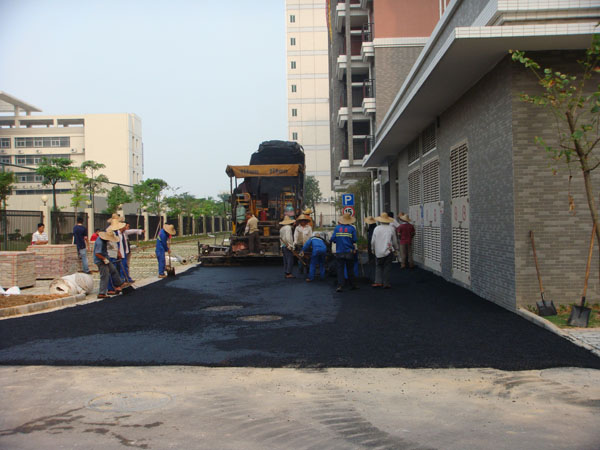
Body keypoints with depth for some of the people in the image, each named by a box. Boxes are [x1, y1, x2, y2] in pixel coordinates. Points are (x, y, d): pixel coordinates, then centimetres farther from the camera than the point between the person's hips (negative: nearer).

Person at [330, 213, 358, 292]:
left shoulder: (337, 228, 0)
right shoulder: (352, 228, -4)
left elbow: (332, 239, -2)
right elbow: (354, 240, -7)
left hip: (339, 252, 0)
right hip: (349, 252, 0)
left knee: (340, 269, 1)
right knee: (350, 269, 13)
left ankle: (340, 285, -10)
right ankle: (352, 285, 21)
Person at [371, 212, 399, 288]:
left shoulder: (376, 229, 0)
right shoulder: (391, 229, -3)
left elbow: (373, 241, 4)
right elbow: (394, 241, 5)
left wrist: (373, 249, 19)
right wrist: (396, 249, 20)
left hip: (378, 252, 1)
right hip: (388, 251, -1)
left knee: (378, 267, 11)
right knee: (387, 268, 4)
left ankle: (378, 282, -1)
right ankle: (386, 284, 6)